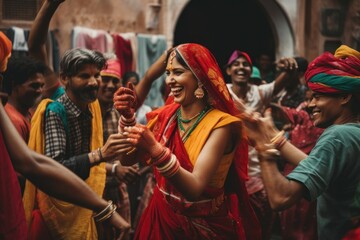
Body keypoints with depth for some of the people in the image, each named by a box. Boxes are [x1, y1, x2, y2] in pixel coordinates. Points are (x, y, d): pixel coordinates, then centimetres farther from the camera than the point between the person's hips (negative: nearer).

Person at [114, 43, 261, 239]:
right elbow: (127, 158, -5)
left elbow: (195, 189, -29)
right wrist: (127, 116, -19)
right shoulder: (166, 115, -3)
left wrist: (155, 150, -41)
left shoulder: (219, 124, -19)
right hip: (163, 219, 5)